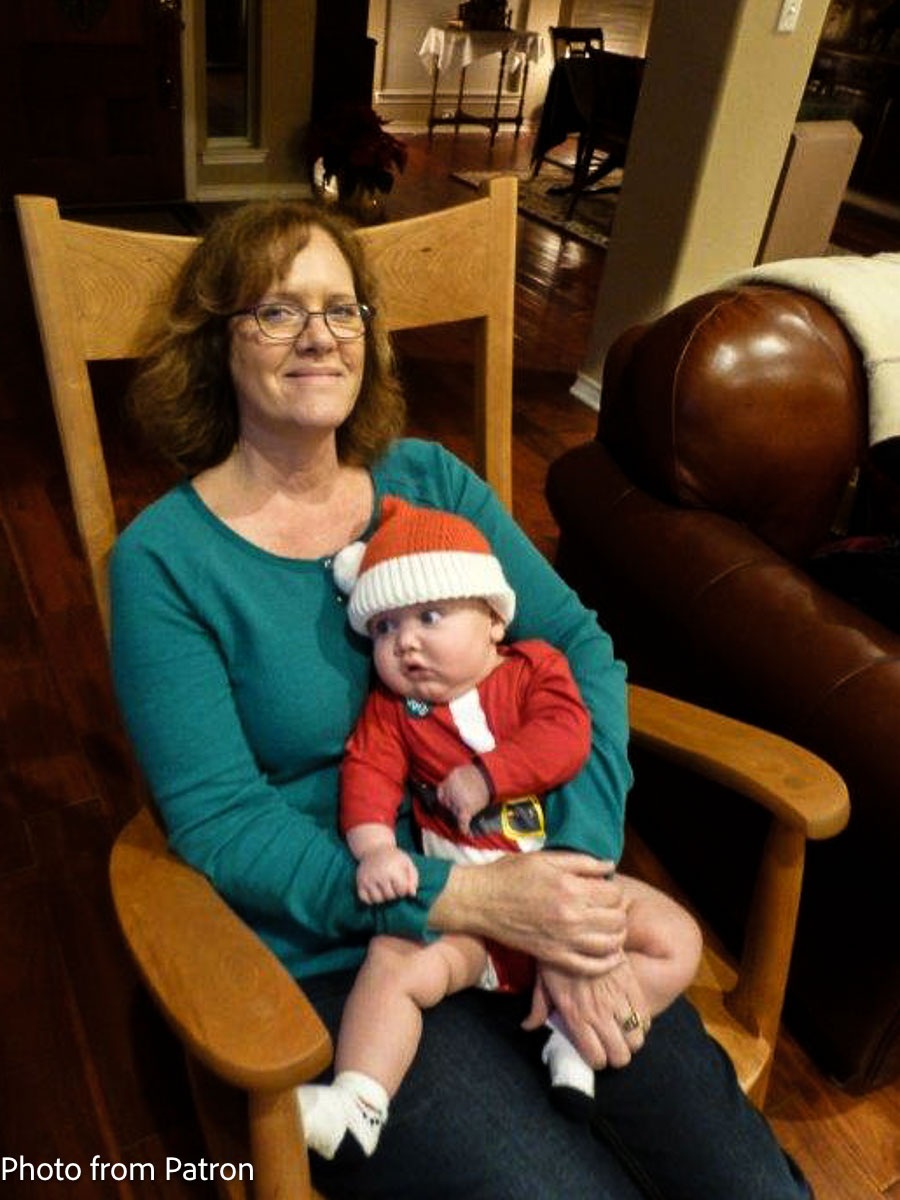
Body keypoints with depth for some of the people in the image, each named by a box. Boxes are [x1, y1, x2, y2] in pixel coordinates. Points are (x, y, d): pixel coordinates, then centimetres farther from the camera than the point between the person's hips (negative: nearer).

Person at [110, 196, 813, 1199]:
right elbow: (216, 821, -12)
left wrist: (577, 865, -15)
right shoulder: (163, 559, -7)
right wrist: (467, 900, -21)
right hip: (334, 959, -3)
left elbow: (580, 647, 0)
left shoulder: (428, 479, 5)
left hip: (520, 897, 4)